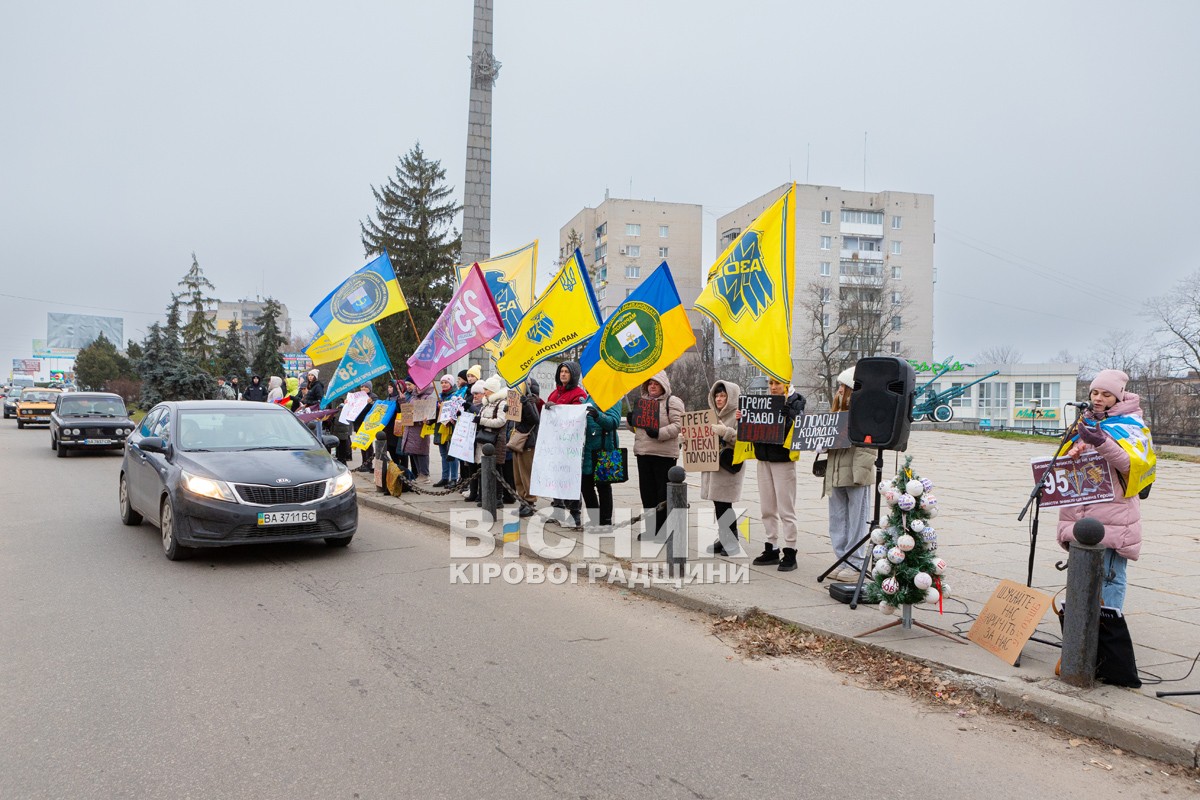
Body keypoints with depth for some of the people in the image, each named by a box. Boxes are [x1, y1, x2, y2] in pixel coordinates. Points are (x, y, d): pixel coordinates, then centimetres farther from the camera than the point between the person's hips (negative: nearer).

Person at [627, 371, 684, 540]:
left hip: (664, 454, -7)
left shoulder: (672, 401, -3)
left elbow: (677, 426, -13)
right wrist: (631, 422, 3)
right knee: (647, 490, 11)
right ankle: (650, 529, 21)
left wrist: (659, 433, -25)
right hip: (643, 452, 7)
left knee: (664, 492, -1)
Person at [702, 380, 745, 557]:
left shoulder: (738, 415, -6)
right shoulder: (713, 415, 18)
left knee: (724, 504, -7)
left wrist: (725, 432, -24)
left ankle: (733, 543, 4)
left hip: (729, 466, -7)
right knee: (718, 503, 9)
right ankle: (723, 539, 18)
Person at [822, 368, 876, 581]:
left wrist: (860, 472, -21)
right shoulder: (837, 411, 17)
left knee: (857, 522, 0)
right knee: (837, 522, 12)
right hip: (836, 474, 9)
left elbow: (868, 446, -16)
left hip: (856, 476, -8)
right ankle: (844, 562, 21)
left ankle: (855, 565, 7)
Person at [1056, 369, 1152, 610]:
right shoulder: (1086, 421, 17)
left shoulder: (1131, 424, 0)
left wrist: (1102, 442, -29)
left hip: (1113, 514, -6)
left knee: (1110, 575, -5)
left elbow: (1129, 463, -15)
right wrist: (1072, 453, -2)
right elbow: (1065, 461, 21)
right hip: (1080, 511, 6)